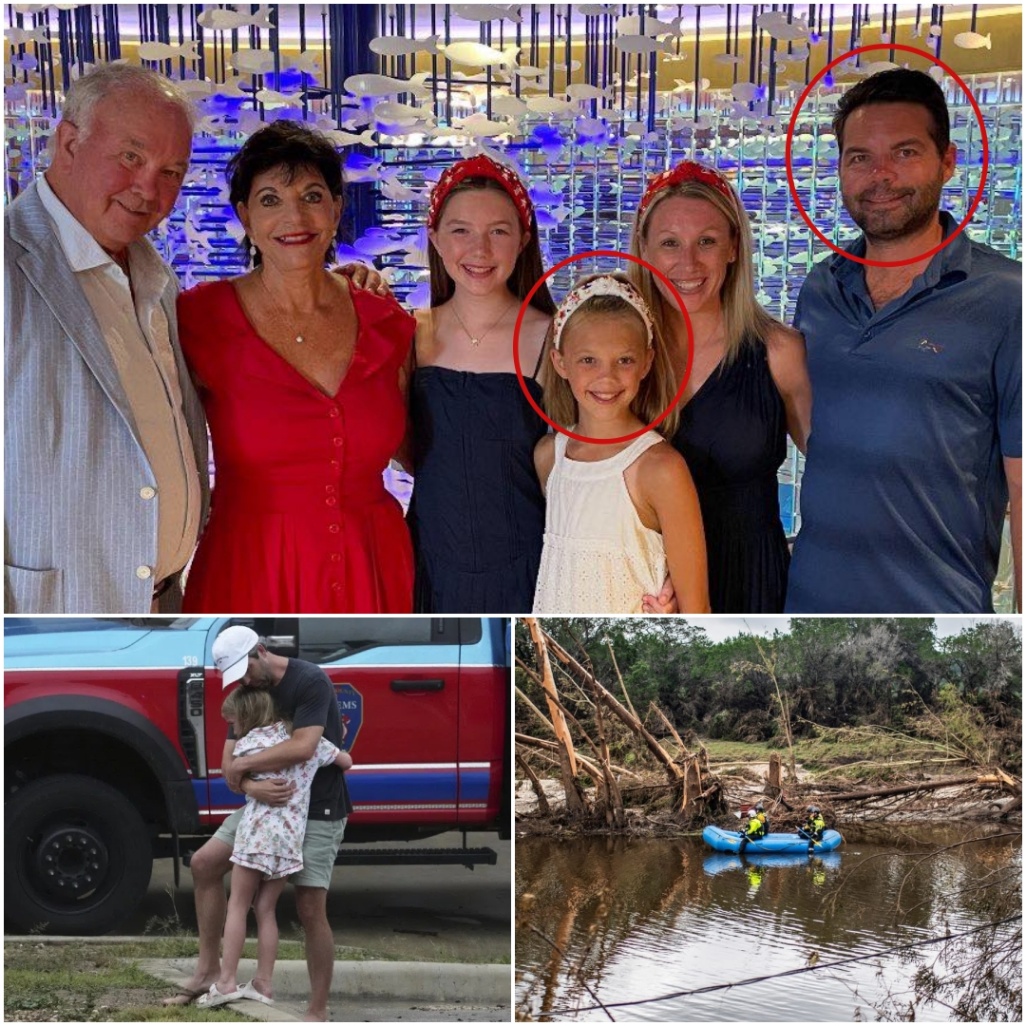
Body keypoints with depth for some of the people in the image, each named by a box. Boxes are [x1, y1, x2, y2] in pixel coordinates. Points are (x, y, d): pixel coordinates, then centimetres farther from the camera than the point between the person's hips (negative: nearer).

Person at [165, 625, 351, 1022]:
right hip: (268, 801, 7)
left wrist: (243, 765, -18)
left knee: (310, 909, -10)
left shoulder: (310, 681, -18)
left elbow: (303, 747, -30)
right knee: (203, 864, 3)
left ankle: (318, 1011, 3)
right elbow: (229, 763, 0)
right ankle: (208, 970, 13)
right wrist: (251, 787, -24)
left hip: (317, 810, -7)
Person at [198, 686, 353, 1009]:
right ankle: (263, 984, 13)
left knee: (238, 905, 7)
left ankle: (226, 981, 3)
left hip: (257, 830, -4)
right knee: (266, 910, 13)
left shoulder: (246, 744, 1)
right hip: (290, 837, 4)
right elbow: (346, 762, 18)